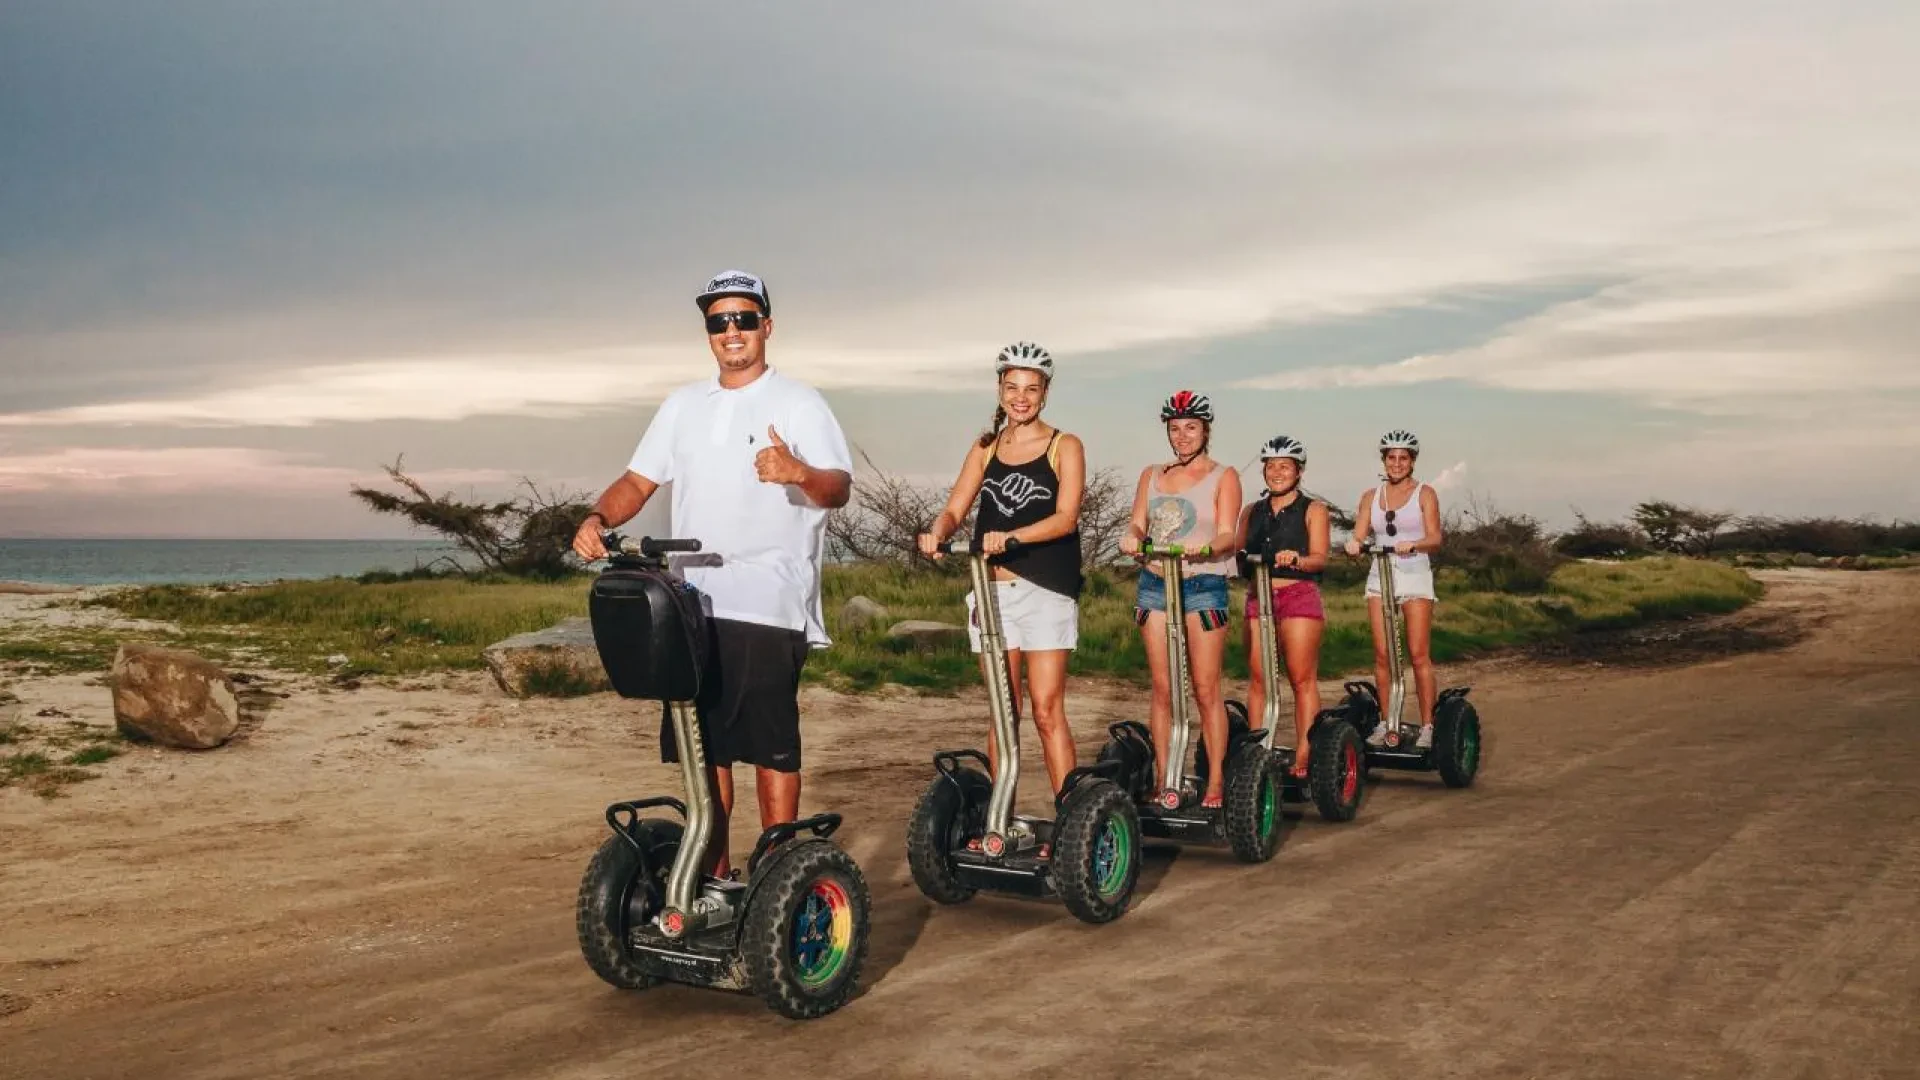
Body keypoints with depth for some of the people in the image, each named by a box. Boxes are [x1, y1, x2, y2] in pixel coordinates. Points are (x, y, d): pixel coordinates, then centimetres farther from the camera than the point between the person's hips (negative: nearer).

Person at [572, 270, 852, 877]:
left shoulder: (798, 404, 1)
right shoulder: (683, 406, 17)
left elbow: (839, 488, -11)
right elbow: (639, 481, 17)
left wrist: (799, 472, -34)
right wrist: (598, 519, -3)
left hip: (769, 606, -5)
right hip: (693, 604, 5)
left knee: (772, 745, -4)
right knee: (703, 743, 11)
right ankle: (713, 873, 22)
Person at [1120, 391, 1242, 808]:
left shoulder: (1223, 476, 5)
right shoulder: (1152, 475, 16)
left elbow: (1227, 536, -5)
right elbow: (1137, 522, 7)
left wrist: (1205, 548, -27)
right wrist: (1132, 537, -17)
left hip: (1204, 584, -3)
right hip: (1155, 583, 3)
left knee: (1206, 690, -4)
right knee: (1162, 688, 3)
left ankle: (1215, 782, 2)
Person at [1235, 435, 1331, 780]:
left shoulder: (1313, 510, 5)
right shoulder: (1252, 511, 17)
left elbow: (1319, 557, -6)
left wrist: (1296, 559, -27)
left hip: (1299, 596, -4)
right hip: (1258, 597, 4)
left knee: (1303, 679, -5)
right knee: (1258, 679, 1)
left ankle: (1303, 756, -5)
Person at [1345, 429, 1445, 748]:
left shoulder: (1424, 494, 4)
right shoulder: (1370, 496, 13)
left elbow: (1435, 538, -6)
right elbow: (1359, 535, 5)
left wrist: (1412, 544, -26)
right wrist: (1355, 544, -19)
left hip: (1415, 576, -3)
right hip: (1380, 576, 3)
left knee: (1418, 654, -7)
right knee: (1382, 653, -1)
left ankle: (1427, 725, -3)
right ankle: (1385, 723, 5)